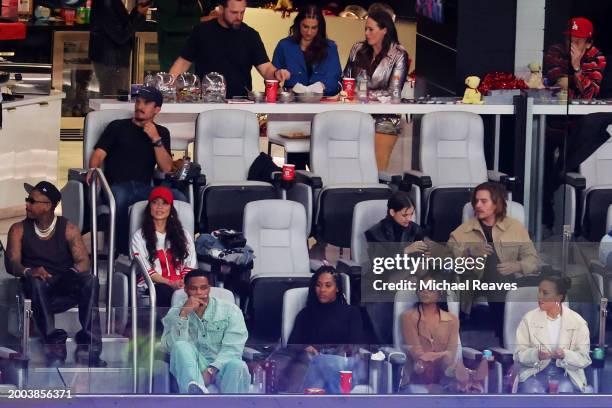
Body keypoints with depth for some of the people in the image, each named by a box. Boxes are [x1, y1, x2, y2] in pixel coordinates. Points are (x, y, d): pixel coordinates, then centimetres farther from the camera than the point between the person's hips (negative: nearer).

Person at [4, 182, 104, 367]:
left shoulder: (68, 229, 8)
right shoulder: (19, 230, 9)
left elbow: (83, 261, -3)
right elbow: (11, 263, -4)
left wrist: (74, 272, -27)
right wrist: (29, 271, -28)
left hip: (66, 288, 1)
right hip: (38, 290, -1)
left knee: (90, 280, -30)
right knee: (36, 282, -36)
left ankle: (88, 345, -36)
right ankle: (54, 345, -46)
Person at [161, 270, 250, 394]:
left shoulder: (230, 310, 6)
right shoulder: (174, 314, 11)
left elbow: (232, 348, -6)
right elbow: (172, 346, -6)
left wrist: (210, 371, -21)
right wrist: (183, 314, -14)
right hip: (191, 366, 1)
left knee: (237, 366, -35)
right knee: (181, 346, -31)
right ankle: (196, 389, -59)